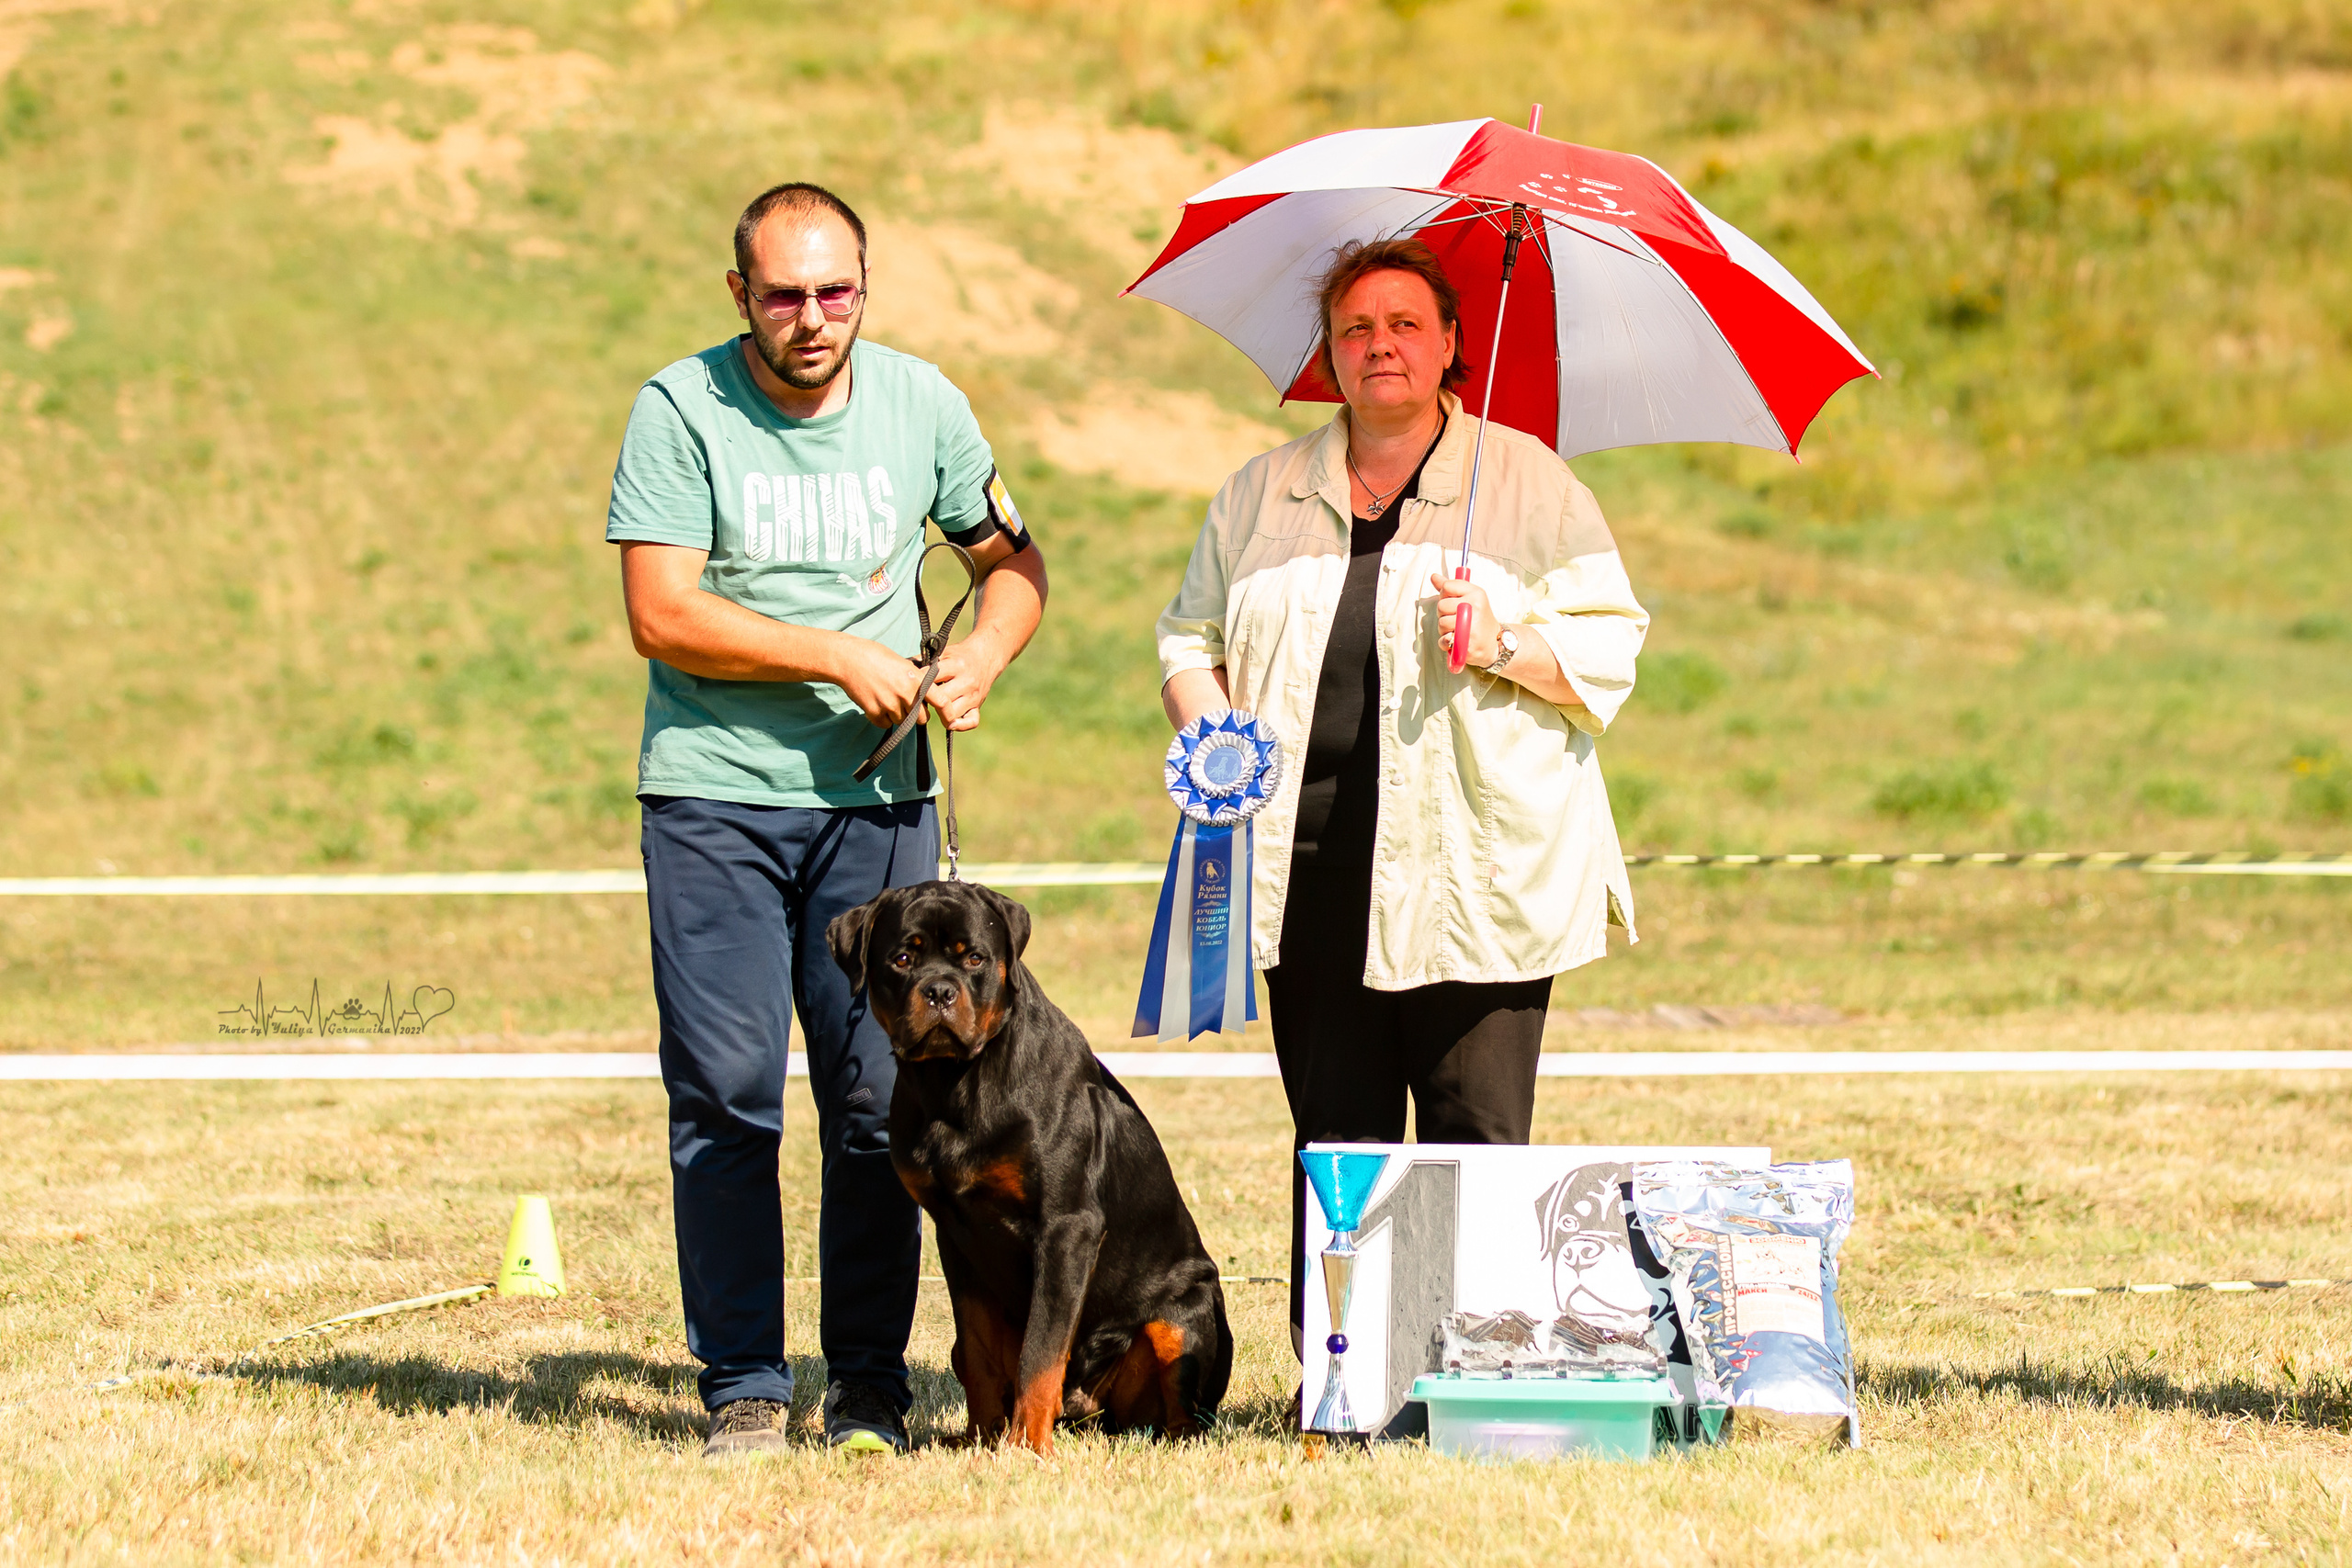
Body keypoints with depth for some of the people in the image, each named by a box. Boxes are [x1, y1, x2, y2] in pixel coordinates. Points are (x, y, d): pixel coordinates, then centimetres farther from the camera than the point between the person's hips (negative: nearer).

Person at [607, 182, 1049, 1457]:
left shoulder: (919, 403, 7)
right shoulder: (681, 410, -4)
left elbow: (1013, 559, 19)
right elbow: (661, 615, -11)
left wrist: (981, 657, -2)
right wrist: (836, 657, -14)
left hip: (878, 800, 3)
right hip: (714, 794, -2)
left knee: (881, 1097, 0)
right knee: (726, 1096, -3)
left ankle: (869, 1385, 8)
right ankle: (742, 1386, 4)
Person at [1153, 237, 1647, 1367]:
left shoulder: (1528, 484, 8)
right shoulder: (1265, 494, 18)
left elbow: (1609, 650, 4)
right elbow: (1189, 636, 22)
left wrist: (1508, 646, -14)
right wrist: (1208, 724, 2)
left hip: (1472, 873, -3)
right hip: (1311, 866, 3)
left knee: (1477, 1138, -6)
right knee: (1335, 1136, 2)